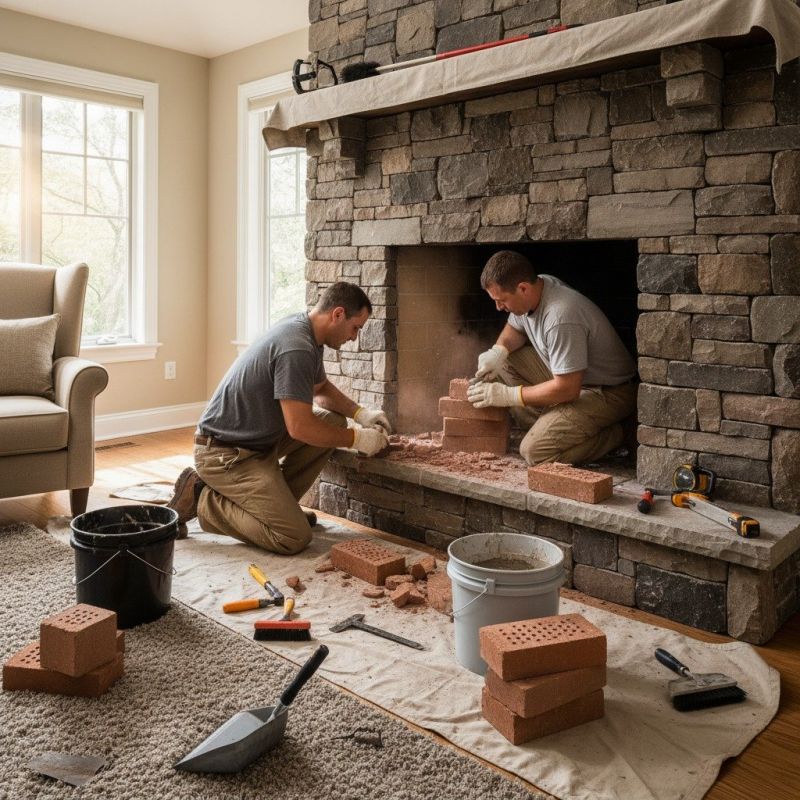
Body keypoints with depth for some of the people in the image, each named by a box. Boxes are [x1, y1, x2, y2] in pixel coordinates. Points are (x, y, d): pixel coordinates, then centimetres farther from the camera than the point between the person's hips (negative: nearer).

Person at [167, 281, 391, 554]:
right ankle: (203, 499, -2)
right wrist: (356, 439, -14)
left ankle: (276, 500, 11)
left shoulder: (303, 329, 5)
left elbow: (321, 388, 21)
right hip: (225, 453, -10)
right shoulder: (296, 348, -25)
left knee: (333, 422, 5)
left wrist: (360, 413, 5)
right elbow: (300, 428, -26)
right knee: (295, 537, -15)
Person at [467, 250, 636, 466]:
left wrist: (506, 395, -22)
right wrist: (498, 351, -7)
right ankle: (545, 426, 3)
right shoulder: (535, 289, -6)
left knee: (534, 451, -21)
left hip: (607, 393, -9)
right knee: (503, 362, -2)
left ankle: (610, 436, 0)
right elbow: (514, 329, 16)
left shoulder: (561, 318, -33)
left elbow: (567, 390, -29)